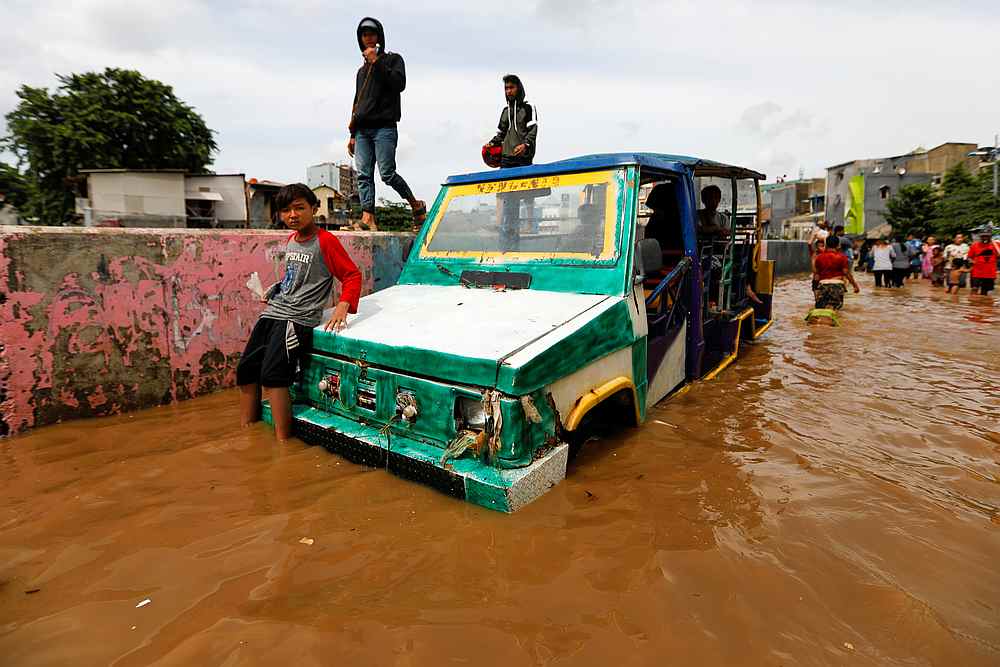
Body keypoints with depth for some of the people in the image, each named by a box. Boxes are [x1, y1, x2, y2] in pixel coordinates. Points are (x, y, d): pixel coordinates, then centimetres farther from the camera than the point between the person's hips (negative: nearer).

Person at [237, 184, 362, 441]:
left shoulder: (325, 241, -9)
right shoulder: (291, 239, 16)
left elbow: (353, 275, -10)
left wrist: (343, 306, -25)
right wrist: (273, 292, 16)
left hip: (297, 318, -9)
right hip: (272, 313, 9)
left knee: (272, 374, -21)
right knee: (245, 369, 7)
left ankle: (283, 442, -13)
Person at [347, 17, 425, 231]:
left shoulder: (393, 59, 11)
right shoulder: (362, 71, 28)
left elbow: (399, 84, -9)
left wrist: (377, 62, -10)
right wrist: (352, 134, 22)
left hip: (384, 127, -6)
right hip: (362, 130, 6)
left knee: (387, 173, -13)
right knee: (364, 175, -8)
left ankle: (416, 204, 6)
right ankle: (368, 217, -13)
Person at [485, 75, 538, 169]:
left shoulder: (528, 108, 5)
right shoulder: (505, 110, 23)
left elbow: (533, 130, -7)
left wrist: (526, 144, -24)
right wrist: (492, 143, 10)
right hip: (506, 157, 5)